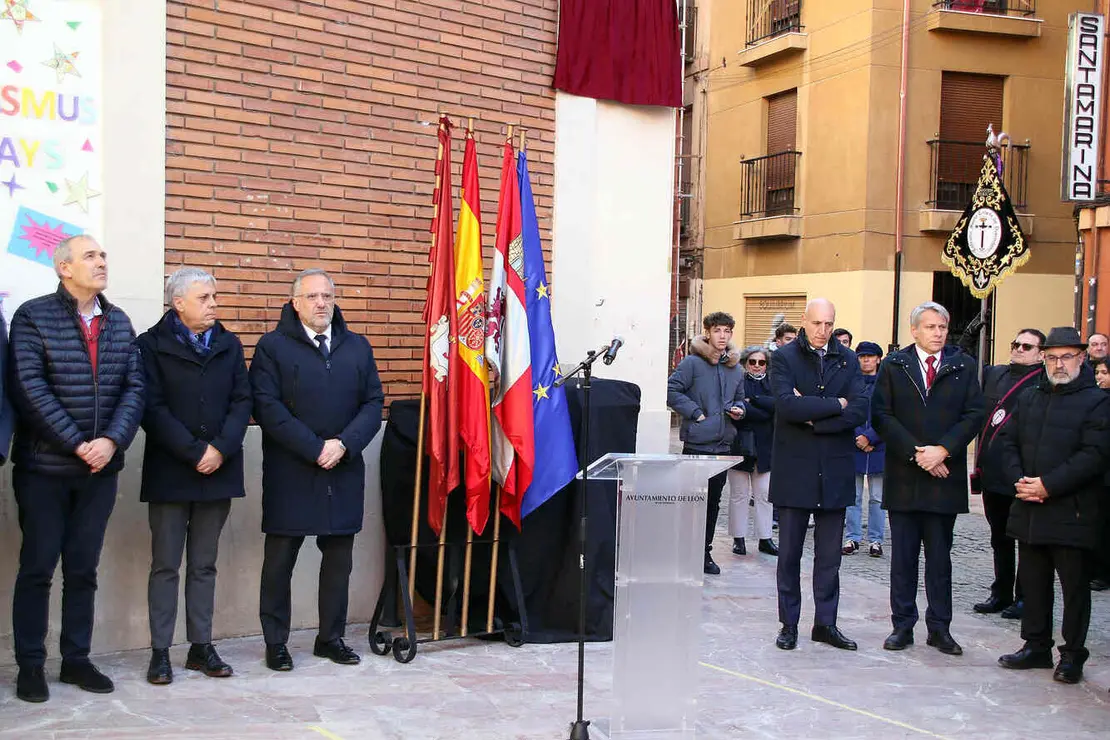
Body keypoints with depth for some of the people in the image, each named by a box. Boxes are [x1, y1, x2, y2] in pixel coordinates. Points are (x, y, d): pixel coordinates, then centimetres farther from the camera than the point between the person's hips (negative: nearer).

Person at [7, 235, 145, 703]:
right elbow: (30, 389, -13)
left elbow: (134, 387, 4)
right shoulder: (33, 316, -5)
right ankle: (30, 665, 14)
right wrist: (77, 445, -16)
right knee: (37, 567, 3)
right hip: (44, 467, -4)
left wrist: (112, 441, -12)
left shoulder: (119, 322, 10)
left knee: (83, 568, 11)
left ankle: (76, 660, 21)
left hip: (101, 468, 4)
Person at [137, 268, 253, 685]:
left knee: (204, 564, 10)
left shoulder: (229, 346, 10)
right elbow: (153, 408, -9)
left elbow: (242, 402, 4)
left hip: (218, 470, 4)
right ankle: (160, 651, 9)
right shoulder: (153, 345, -2)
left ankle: (201, 646, 16)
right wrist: (194, 452, -15)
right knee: (165, 565, 2)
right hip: (169, 472, -3)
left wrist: (220, 448, -11)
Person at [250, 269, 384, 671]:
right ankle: (276, 642, 15)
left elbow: (373, 403, 6)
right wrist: (315, 448, -15)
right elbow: (267, 407, -10)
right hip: (289, 472, -3)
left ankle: (331, 637, 22)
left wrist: (344, 444, -10)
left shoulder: (357, 347, 12)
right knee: (280, 558, 4)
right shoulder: (273, 347, -1)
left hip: (344, 472, 4)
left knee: (339, 556, 10)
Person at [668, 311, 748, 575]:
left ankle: (704, 551, 22)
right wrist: (695, 413, -16)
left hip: (722, 444, 6)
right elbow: (672, 390, -12)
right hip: (696, 442, -6)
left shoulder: (736, 369, 13)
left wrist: (739, 410, 3)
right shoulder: (692, 363, -7)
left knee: (713, 501, 13)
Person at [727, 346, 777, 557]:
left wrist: (752, 400, -12)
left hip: (764, 447, 4)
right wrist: (766, 414, -15)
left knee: (764, 494, 5)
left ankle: (765, 538, 12)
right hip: (740, 446, -3)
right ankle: (738, 539, 10)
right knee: (739, 494, 1)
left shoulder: (771, 384, 12)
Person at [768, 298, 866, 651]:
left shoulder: (848, 360, 8)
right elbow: (787, 404, -17)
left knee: (829, 556, 9)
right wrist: (834, 405, -11)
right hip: (794, 470, -3)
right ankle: (789, 624, 15)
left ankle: (825, 623, 19)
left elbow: (859, 410, -5)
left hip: (835, 472, 3)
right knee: (789, 553, 5)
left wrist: (813, 419, -13)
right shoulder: (784, 357, -1)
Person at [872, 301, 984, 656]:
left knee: (940, 557, 7)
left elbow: (974, 414, -1)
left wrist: (942, 450, -13)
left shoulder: (963, 366, 5)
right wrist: (915, 453, -12)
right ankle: (903, 626, 15)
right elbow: (881, 416, -3)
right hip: (903, 477, 0)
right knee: (903, 557, 6)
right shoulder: (893, 365, 4)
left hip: (944, 475, 0)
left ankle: (939, 627, 16)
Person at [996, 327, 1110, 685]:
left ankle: (1072, 655, 14)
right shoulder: (1028, 399, 13)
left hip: (1072, 512, -5)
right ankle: (1036, 646, 25)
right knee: (1033, 582, 13)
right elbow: (1010, 443, 12)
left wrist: (1048, 485, -19)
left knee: (1074, 585, 3)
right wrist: (1019, 480, -6)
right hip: (1029, 510, 6)